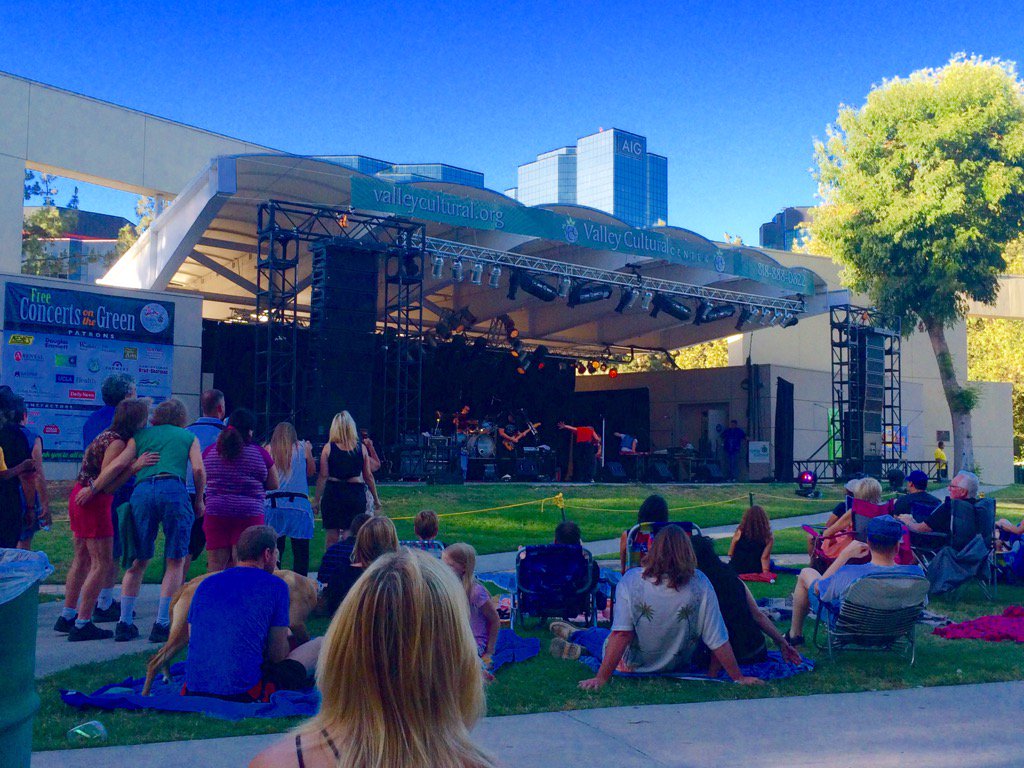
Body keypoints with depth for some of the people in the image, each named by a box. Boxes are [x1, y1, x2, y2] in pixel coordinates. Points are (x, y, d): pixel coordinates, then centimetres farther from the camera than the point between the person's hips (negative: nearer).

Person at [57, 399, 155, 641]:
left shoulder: (108, 436, 12)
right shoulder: (117, 442, -16)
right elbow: (107, 486, -19)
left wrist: (136, 464, -1)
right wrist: (136, 466, -23)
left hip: (80, 497, 10)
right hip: (93, 502, -10)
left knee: (82, 559, 17)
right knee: (102, 563, -4)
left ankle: (67, 617, 26)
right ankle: (82, 625, -1)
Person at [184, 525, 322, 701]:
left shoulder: (205, 584, 12)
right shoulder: (275, 586, -1)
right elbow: (277, 656, 0)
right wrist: (285, 636, 25)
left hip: (195, 691, 6)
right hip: (245, 693, -6)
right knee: (319, 646, 8)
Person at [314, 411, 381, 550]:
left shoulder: (328, 448, -2)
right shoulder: (361, 448, 2)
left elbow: (323, 476, -4)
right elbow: (368, 476, 5)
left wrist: (317, 499, 2)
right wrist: (376, 499, 14)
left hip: (333, 493, 0)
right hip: (356, 493, 1)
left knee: (332, 537, 8)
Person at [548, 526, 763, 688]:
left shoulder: (631, 580, -26)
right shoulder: (700, 585, -22)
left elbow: (622, 634, -27)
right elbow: (718, 640, -21)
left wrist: (601, 678, -22)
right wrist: (738, 677, -10)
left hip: (631, 665, -2)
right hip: (678, 667, 2)